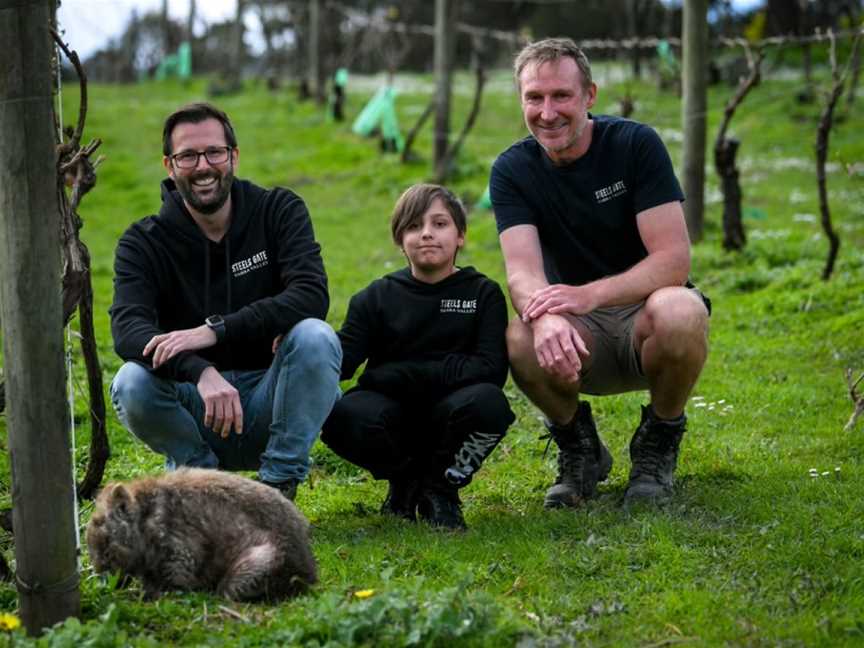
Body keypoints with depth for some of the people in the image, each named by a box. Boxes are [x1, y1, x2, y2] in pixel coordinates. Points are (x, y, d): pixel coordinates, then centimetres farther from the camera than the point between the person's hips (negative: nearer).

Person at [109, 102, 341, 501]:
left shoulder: (279, 211, -2)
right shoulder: (144, 243, -3)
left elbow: (312, 295, -19)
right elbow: (127, 327, -22)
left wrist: (215, 330, -32)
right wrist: (201, 373, -42)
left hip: (268, 401, 0)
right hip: (197, 408, 0)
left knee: (315, 337, -29)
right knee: (131, 384, -30)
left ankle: (279, 482, -14)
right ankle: (200, 476, -2)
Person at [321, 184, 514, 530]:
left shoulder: (483, 293, 2)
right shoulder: (377, 297, 6)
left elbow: (491, 369, -12)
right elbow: (340, 361, -6)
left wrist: (402, 374, -16)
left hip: (449, 418, -1)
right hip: (395, 416, 1)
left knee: (487, 402, -34)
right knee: (344, 416, -31)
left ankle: (441, 487, -2)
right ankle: (404, 482, 4)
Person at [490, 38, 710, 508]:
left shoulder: (635, 144, -12)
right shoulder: (512, 170, -5)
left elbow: (673, 260, -20)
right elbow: (523, 273, -19)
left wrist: (588, 295, -37)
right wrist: (546, 317, -44)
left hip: (645, 315, -1)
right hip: (579, 338, 2)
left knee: (679, 311, -37)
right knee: (519, 340, -32)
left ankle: (658, 443, -6)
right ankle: (578, 447, 0)